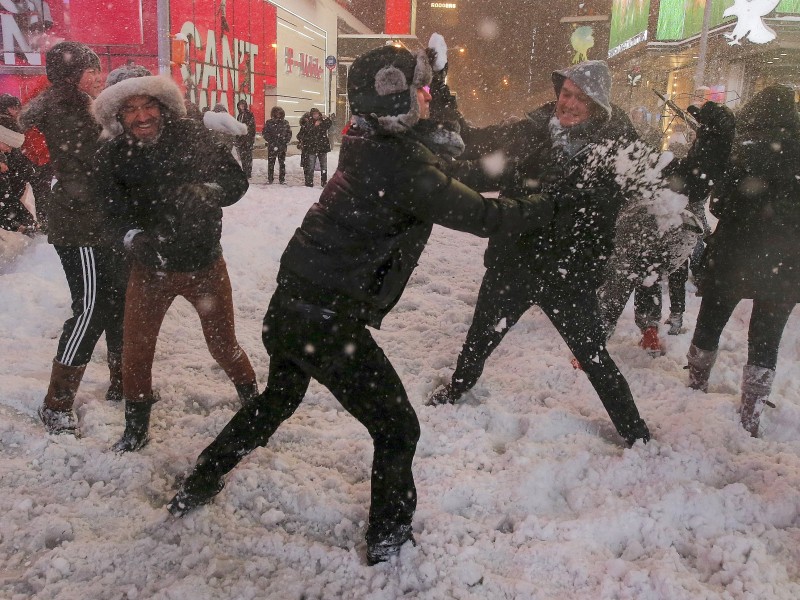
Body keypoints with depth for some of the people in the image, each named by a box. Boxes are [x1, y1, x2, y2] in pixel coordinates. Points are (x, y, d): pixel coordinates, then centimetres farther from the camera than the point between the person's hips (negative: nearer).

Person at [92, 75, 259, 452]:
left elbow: (236, 181, -14)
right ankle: (136, 427, 27)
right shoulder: (111, 157, -10)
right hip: (150, 267, 1)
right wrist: (136, 238, -39)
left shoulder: (190, 136, -11)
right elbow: (117, 212, -18)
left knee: (222, 344, 9)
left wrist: (204, 193, -34)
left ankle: (252, 399, 37)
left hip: (204, 264, -1)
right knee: (136, 350, 4)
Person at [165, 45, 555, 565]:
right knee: (397, 428, 10)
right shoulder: (403, 163, -19)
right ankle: (388, 537, 24)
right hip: (329, 322, -9)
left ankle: (199, 485, 45)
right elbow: (479, 216, -14)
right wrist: (548, 207, 0)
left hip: (288, 307, 9)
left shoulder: (366, 144, 6)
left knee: (279, 397, 33)